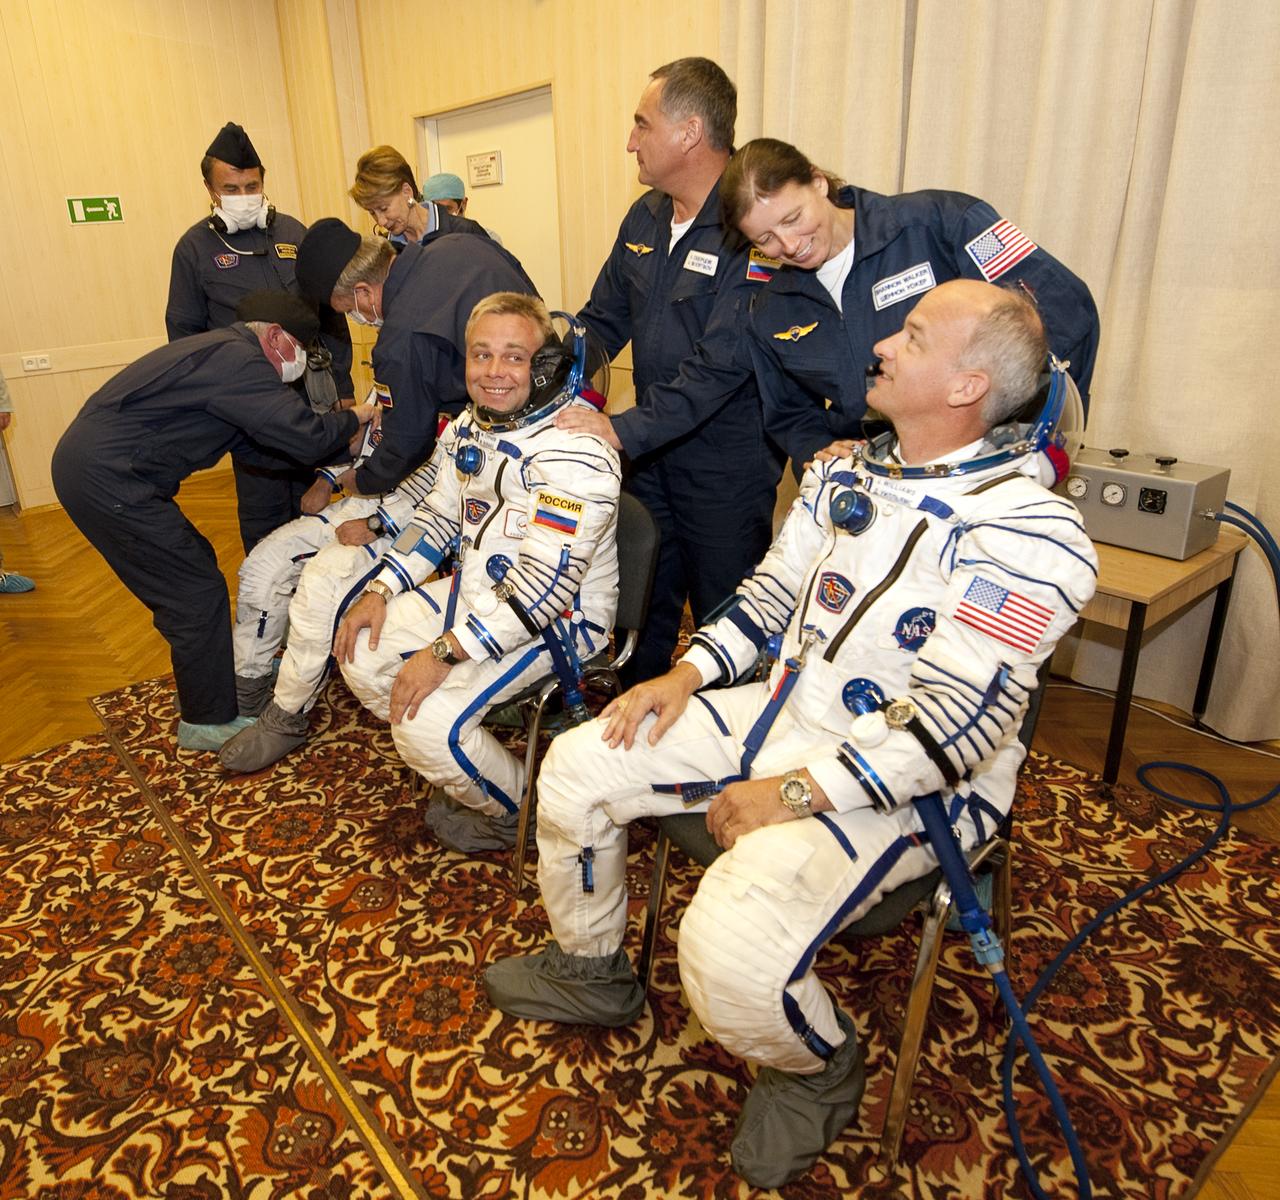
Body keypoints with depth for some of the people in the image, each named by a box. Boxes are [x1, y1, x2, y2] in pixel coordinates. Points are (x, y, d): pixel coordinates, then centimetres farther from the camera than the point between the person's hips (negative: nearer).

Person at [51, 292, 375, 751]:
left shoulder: (221, 350, 17)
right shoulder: (238, 358, -16)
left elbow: (254, 446, 16)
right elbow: (306, 437, -21)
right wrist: (356, 416, -2)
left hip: (88, 464, 11)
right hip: (107, 480, -11)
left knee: (195, 564, 19)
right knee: (198, 595, -5)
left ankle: (203, 686, 33)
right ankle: (209, 721, 9)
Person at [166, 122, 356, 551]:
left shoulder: (294, 233, 8)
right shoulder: (195, 247, 1)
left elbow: (330, 315, 12)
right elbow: (184, 335, 5)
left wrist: (343, 386, 8)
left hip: (312, 390, 3)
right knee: (264, 514, 1)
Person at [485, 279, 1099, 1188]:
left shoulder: (1027, 532, -20)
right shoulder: (847, 473, 6)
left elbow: (955, 724, -25)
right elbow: (772, 592, 13)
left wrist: (797, 792, -24)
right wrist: (688, 673, 0)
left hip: (907, 785, -7)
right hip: (785, 708, 8)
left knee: (728, 952, -28)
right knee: (576, 767, 2)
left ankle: (820, 1067, 12)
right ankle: (593, 972, 28)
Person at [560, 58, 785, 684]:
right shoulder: (645, 217, 6)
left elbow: (721, 364, -26)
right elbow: (601, 321, 13)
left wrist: (626, 429, -28)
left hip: (727, 466, -7)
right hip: (651, 452, 8)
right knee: (643, 605, 22)